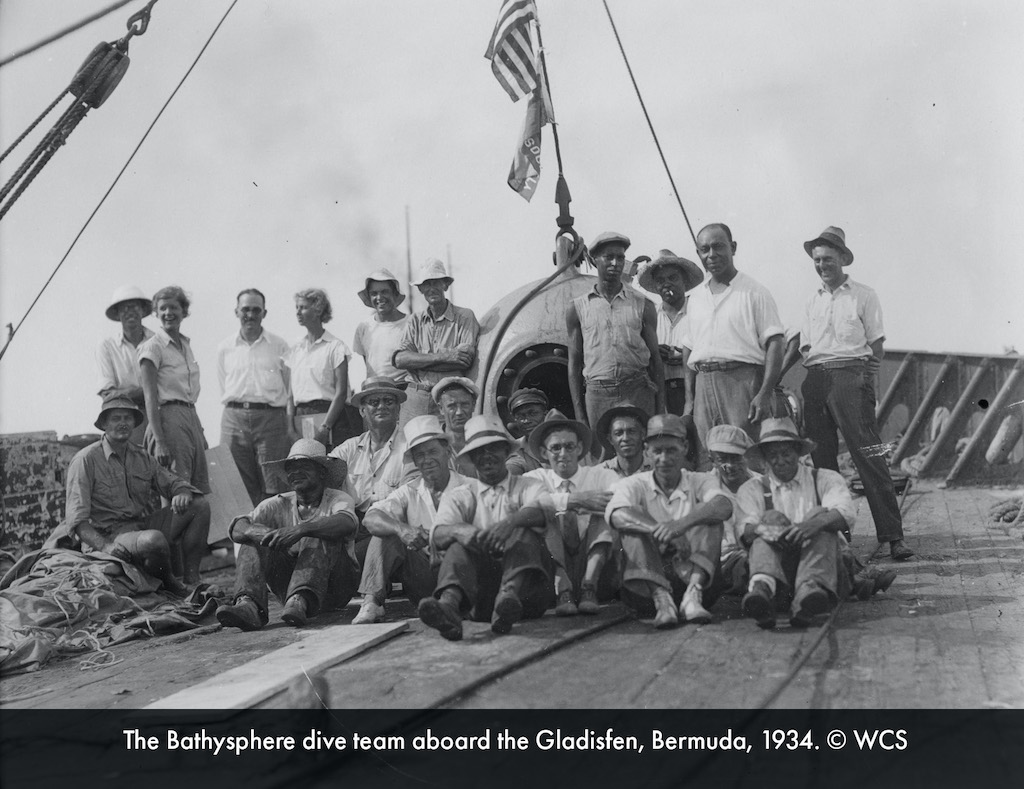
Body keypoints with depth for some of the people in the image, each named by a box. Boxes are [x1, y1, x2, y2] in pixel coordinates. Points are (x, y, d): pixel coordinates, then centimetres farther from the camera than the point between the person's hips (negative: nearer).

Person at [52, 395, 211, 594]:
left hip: (144, 525, 7)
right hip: (108, 537, -7)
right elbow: (77, 519, -12)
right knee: (154, 540, -38)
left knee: (200, 505, -6)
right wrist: (106, 547, -28)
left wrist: (182, 494, -13)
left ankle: (191, 581, -7)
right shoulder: (86, 460, -6)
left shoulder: (142, 457, 13)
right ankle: (169, 585, -5)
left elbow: (173, 482, 14)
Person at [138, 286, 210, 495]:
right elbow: (150, 398, -12)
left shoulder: (185, 345, 16)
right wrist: (159, 441, -19)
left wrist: (201, 435, 17)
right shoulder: (153, 347, -6)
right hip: (169, 417, -7)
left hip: (192, 417, 8)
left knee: (203, 493, 5)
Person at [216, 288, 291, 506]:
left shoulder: (279, 346, 8)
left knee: (271, 490, -7)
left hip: (271, 417, -2)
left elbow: (288, 388, 9)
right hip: (234, 418, 2)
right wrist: (237, 408, 9)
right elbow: (224, 391, 19)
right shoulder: (225, 348, 14)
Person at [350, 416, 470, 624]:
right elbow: (371, 518, -7)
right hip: (422, 580, 3)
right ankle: (372, 602, -16)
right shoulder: (410, 492, 10)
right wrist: (402, 529, -28)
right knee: (385, 533, -14)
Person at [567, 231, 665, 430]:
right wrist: (579, 414, 1)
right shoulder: (577, 307, 8)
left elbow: (655, 360, 9)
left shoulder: (643, 305, 10)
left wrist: (661, 412, 1)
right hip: (597, 393, 0)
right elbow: (574, 364, 8)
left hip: (638, 391, 0)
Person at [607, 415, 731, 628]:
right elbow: (617, 515, -17)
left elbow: (724, 507, -15)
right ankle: (661, 599, -38)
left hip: (692, 574, 0)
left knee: (708, 517, -16)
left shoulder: (699, 481, 9)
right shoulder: (634, 484, 7)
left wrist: (682, 524, -34)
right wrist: (660, 530, -33)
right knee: (632, 525, -19)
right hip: (647, 583, 0)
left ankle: (693, 595, -35)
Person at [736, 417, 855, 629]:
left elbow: (846, 513, -8)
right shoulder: (753, 489, 15)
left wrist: (814, 524, -29)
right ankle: (763, 588, -54)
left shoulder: (825, 479, 13)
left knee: (821, 515, -23)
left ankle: (809, 590, -50)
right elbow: (746, 528, -3)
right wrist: (761, 529, -27)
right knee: (772, 518, -24)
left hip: (820, 563, 0)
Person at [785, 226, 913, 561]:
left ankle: (893, 535, -10)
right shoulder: (813, 301, 19)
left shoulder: (863, 296, 6)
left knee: (869, 455, -11)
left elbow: (876, 345, 3)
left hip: (850, 374, -5)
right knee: (820, 459, 4)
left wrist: (869, 383, -8)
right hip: (815, 379, 5)